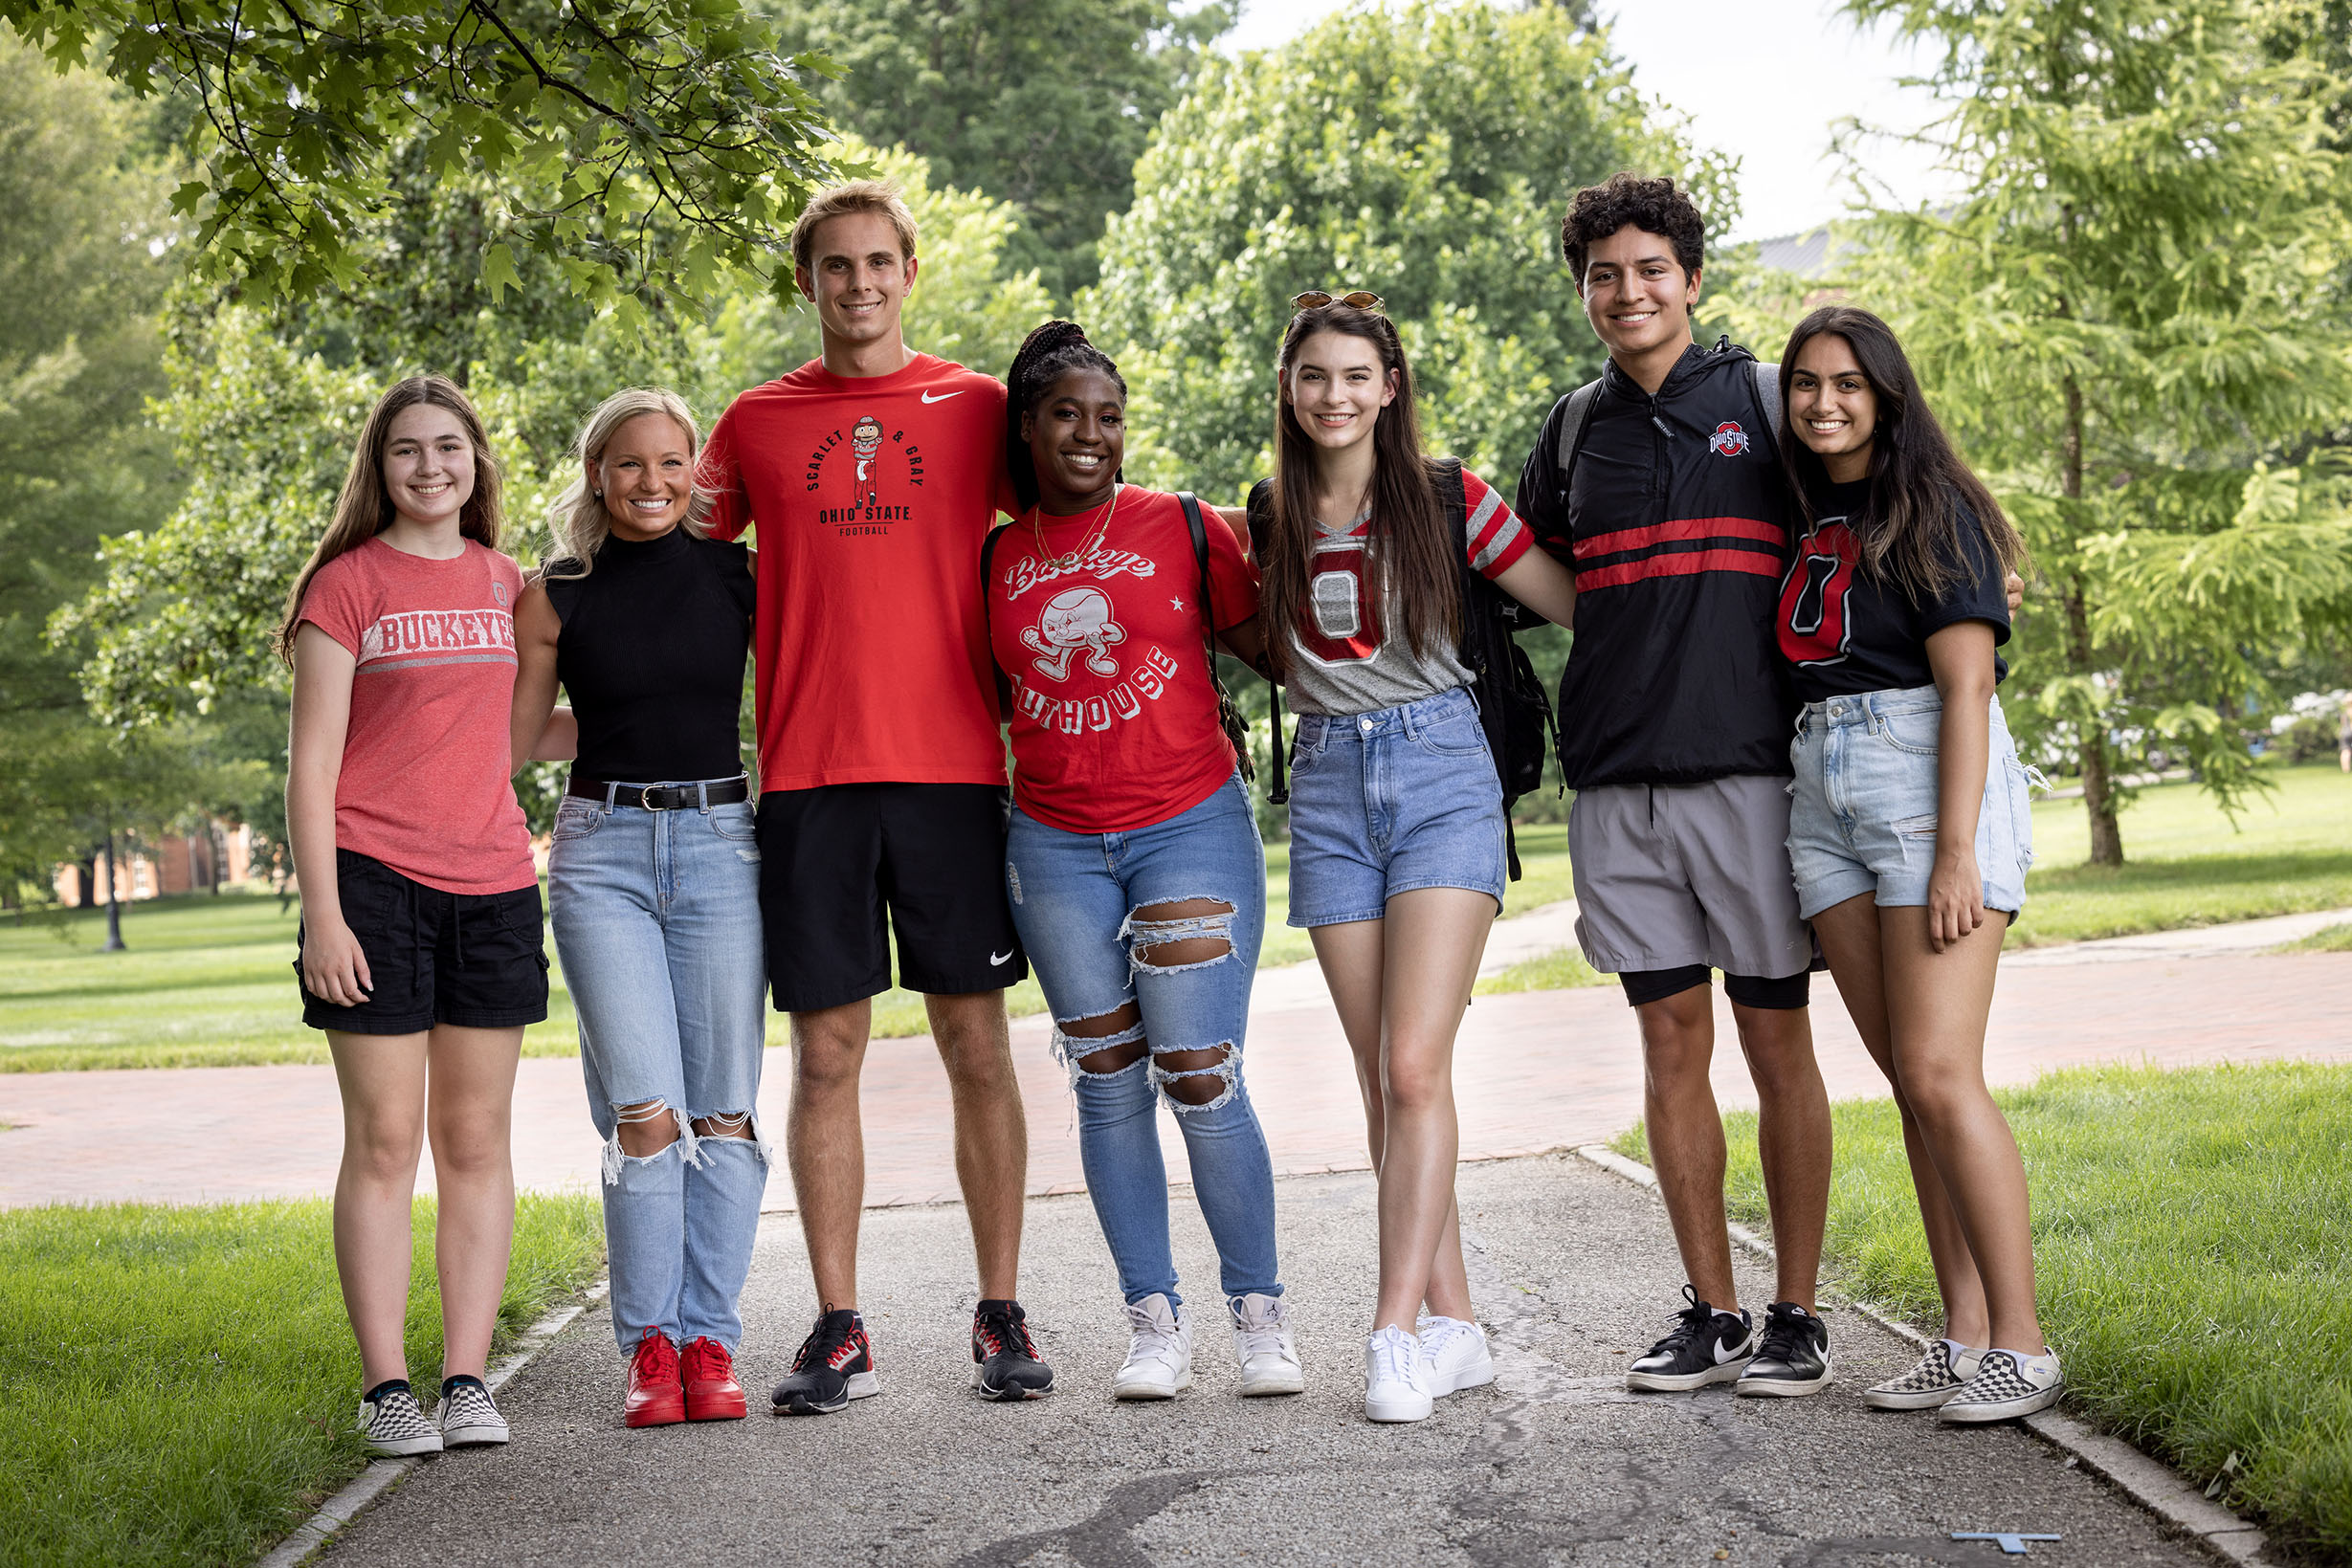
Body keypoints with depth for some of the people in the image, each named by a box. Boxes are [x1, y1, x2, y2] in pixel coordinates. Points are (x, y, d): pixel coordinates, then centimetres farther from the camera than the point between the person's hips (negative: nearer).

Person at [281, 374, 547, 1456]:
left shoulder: (504, 585, 12)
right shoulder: (347, 584, -1)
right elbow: (312, 762, -5)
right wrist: (322, 911, -11)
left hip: (490, 885, 4)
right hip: (374, 880, -4)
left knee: (476, 1141, 5)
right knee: (384, 1140, -1)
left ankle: (467, 1380, 10)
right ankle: (385, 1387, 4)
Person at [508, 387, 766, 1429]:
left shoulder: (739, 574, 6)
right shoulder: (555, 598, 6)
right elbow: (509, 742, 14)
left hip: (720, 842, 1)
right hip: (602, 848, -1)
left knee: (722, 1110, 0)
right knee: (644, 1111, -8)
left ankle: (710, 1340, 8)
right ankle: (649, 1344, 3)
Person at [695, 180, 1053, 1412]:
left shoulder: (977, 407, 8)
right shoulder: (755, 423, 11)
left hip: (951, 766, -1)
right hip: (807, 773, 1)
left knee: (977, 1045, 2)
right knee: (825, 1052, 2)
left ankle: (1001, 1315, 11)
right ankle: (838, 1330, 9)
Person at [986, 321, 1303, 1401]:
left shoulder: (1183, 527, 1)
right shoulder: (997, 558, 9)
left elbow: (1272, 644, 4)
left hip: (1191, 827, -3)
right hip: (1055, 846, 3)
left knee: (1200, 1077, -6)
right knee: (1107, 1085, 6)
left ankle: (1260, 1312, 8)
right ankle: (1155, 1320, 15)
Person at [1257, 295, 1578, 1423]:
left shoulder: (1448, 500, -1)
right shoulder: (1270, 523, 9)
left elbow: (1579, 605, 3)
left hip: (1440, 772, -4)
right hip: (1329, 788, 4)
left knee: (1416, 1068, -14)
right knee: (1382, 1082, 2)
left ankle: (1395, 1332, -14)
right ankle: (1455, 1326, 9)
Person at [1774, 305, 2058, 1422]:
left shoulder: (1933, 512, -4)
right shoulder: (1807, 522, 15)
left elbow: (1967, 684, -11)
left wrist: (1956, 849, -18)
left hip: (1929, 779, -7)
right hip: (1823, 799, 7)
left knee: (1939, 1077, -13)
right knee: (1908, 1078, 5)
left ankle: (2020, 1348, -7)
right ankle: (1965, 1338, 9)